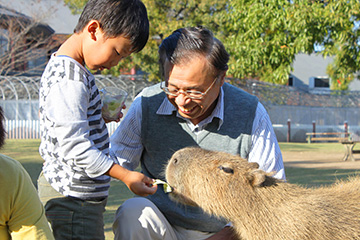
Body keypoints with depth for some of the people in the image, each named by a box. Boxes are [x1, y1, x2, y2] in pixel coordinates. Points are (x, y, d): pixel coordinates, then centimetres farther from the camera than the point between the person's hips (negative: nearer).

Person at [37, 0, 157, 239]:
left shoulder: (62, 65, 11)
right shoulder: (70, 80, -22)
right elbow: (75, 147, -25)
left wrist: (103, 117, 14)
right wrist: (127, 176, -21)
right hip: (74, 199, -11)